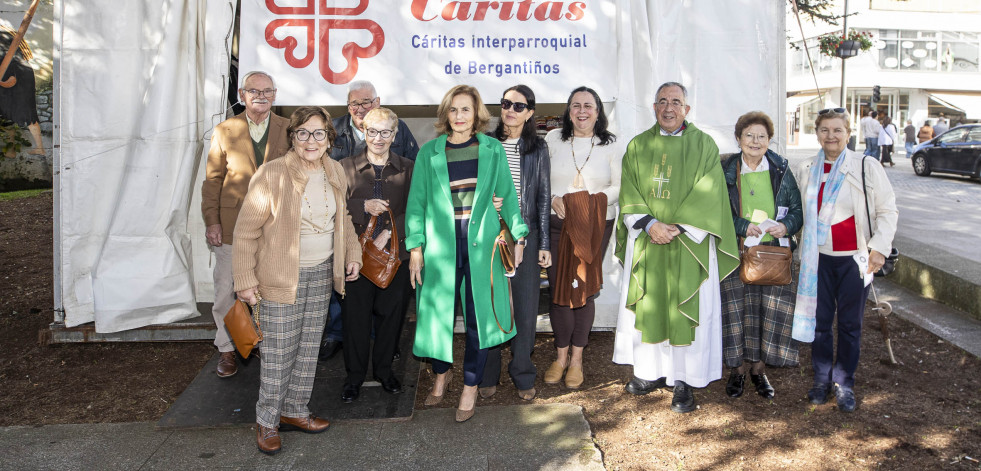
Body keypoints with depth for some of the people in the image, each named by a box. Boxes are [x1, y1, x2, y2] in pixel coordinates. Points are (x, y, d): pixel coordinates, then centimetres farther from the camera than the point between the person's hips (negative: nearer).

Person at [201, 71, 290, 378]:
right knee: (226, 289, 8)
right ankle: (227, 349, 25)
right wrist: (211, 221, -3)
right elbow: (212, 180, 4)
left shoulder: (289, 130, 3)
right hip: (232, 226, 0)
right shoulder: (224, 131, 3)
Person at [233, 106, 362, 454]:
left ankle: (295, 411, 31)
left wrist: (352, 254, 10)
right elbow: (246, 230, -11)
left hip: (322, 273, 6)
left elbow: (343, 217, 19)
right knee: (279, 353, 0)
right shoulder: (271, 175, -15)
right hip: (281, 278, -6)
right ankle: (267, 421, 19)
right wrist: (245, 279, -11)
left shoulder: (335, 172, 3)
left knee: (309, 347, 14)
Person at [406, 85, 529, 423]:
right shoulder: (429, 153, 5)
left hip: (482, 242, 0)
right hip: (441, 243, 0)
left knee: (480, 315, 2)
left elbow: (507, 195, 10)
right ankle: (441, 374, 34)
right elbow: (417, 201, 5)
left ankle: (471, 387, 19)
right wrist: (415, 247, -1)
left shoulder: (493, 150, 6)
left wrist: (518, 234, 4)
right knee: (438, 310, 7)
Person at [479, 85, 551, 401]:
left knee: (525, 308, 3)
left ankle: (523, 375, 20)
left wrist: (544, 244, 3)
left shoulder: (538, 148, 5)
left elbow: (543, 197, 6)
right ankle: (488, 375, 19)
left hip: (525, 235, 0)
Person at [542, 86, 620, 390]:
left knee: (584, 289, 2)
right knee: (558, 288, -1)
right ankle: (561, 355, 17)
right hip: (557, 224, 0)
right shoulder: (553, 139, 5)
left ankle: (576, 358, 17)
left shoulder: (611, 145, 6)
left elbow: (620, 186, 4)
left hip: (595, 226, 0)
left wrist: (597, 199, -13)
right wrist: (552, 198, -11)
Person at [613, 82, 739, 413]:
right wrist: (649, 223, -13)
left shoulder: (703, 145, 2)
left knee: (687, 310, -1)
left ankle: (684, 382, 8)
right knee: (646, 306, 7)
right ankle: (651, 372, 22)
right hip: (645, 241, 3)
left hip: (688, 243, -2)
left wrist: (676, 227, -15)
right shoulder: (638, 146, 10)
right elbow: (629, 194, 3)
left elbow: (708, 195, -6)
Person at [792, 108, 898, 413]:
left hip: (856, 259, -2)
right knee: (820, 321, 7)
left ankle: (844, 383, 19)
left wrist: (879, 247, -10)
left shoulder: (867, 168, -4)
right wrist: (801, 250, 12)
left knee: (850, 324, 6)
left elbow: (887, 210, 0)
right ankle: (822, 379, 22)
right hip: (819, 259, 2)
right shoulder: (806, 171, 6)